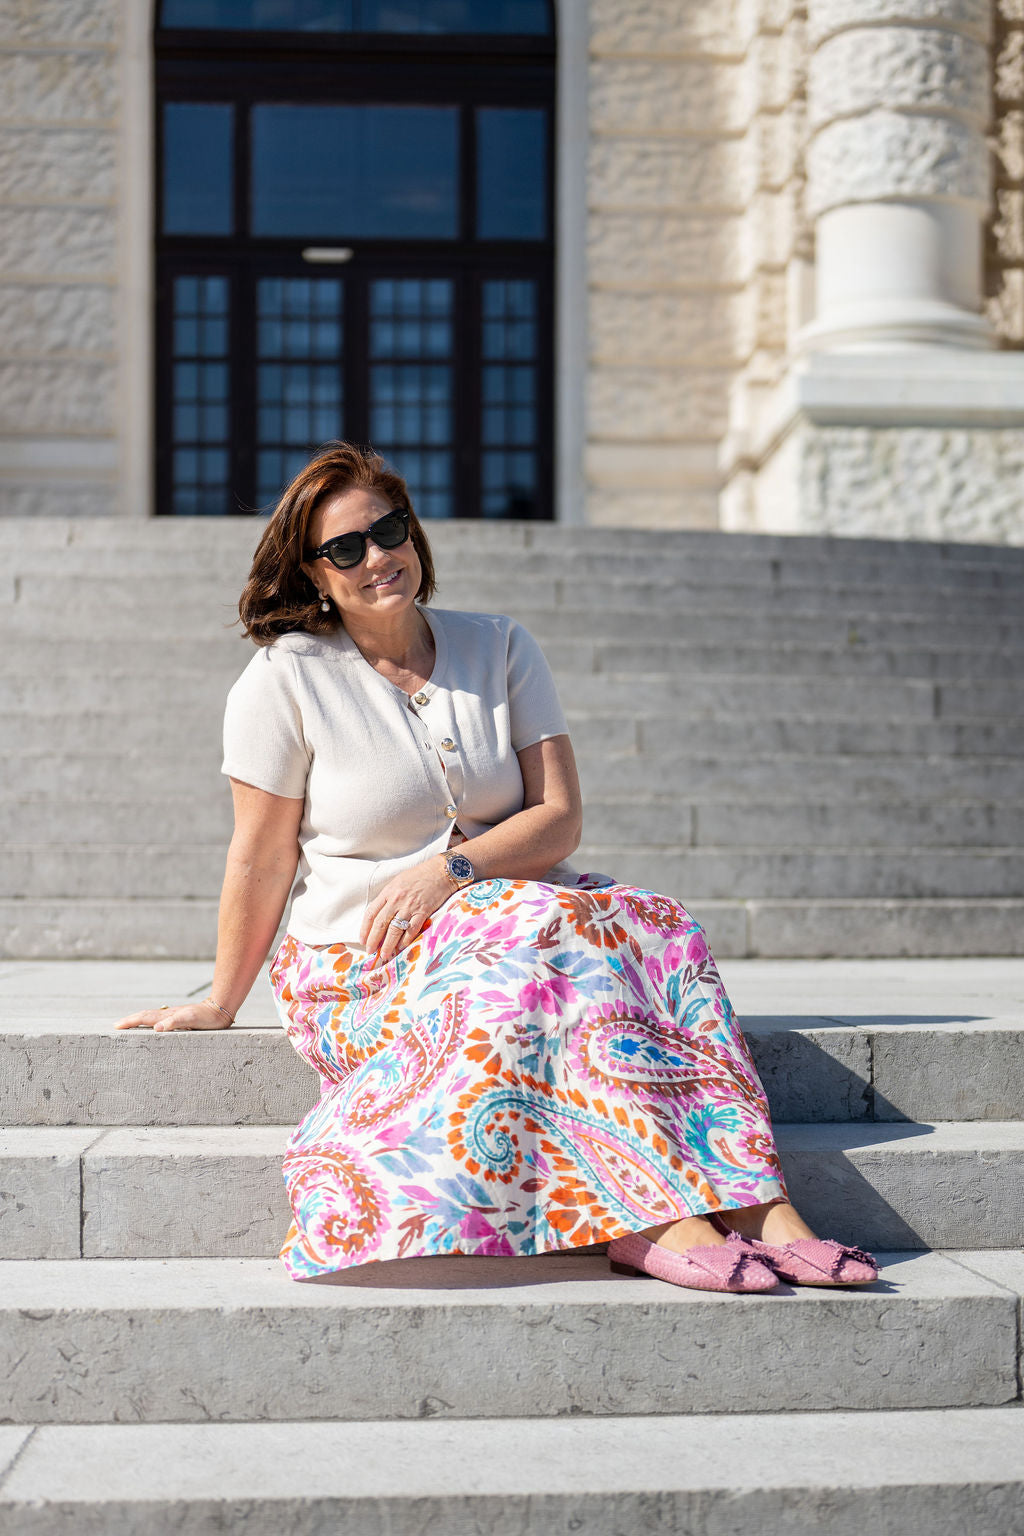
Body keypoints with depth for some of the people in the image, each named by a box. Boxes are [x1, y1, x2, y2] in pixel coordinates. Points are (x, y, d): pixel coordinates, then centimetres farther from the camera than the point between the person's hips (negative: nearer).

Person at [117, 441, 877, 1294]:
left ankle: (754, 1206, -40)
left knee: (658, 932, -27)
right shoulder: (285, 678, -3)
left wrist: (453, 869, -16)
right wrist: (221, 1002, 1)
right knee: (555, 935, -33)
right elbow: (263, 858, 0)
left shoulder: (501, 649, 7)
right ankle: (659, 1218, -43)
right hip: (364, 960, -4)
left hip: (513, 907, 4)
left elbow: (561, 817, 0)